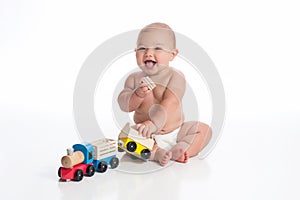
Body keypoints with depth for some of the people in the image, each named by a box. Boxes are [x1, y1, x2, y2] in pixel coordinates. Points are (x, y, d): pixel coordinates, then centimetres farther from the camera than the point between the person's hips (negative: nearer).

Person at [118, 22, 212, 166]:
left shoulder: (175, 76, -11)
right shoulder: (134, 78, 0)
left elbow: (170, 103, -25)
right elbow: (124, 105, -8)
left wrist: (153, 123, -38)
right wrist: (138, 94, -29)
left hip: (174, 131, 0)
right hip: (147, 134, 1)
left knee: (204, 130, -15)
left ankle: (178, 151, -27)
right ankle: (157, 153, -32)